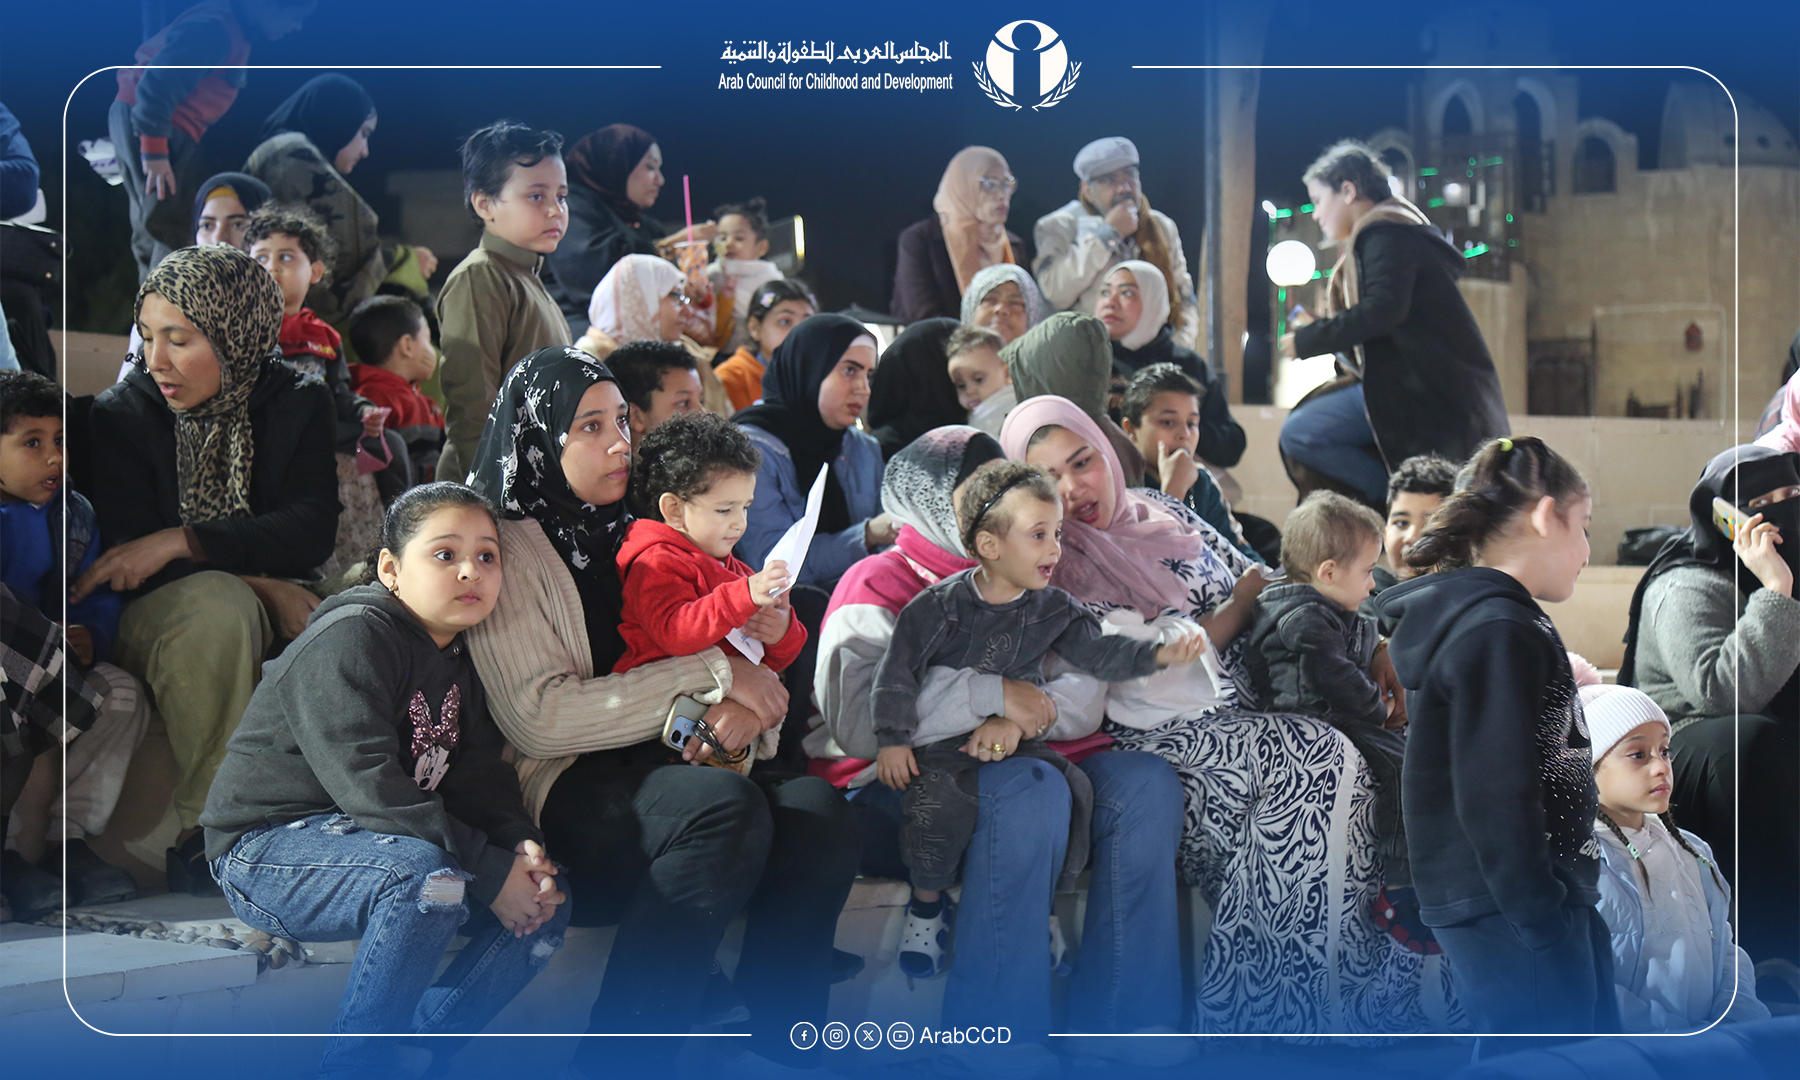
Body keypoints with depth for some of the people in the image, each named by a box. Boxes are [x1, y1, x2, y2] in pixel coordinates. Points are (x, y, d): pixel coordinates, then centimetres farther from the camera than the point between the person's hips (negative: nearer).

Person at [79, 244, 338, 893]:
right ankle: (202, 828, -35)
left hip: (278, 602, 2)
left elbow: (313, 530, -13)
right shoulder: (120, 417, -2)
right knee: (217, 603, -38)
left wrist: (182, 541, -26)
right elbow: (129, 558, -12)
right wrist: (261, 587, -24)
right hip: (162, 616, -2)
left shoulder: (299, 405, 1)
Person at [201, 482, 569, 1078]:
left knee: (546, 901, -3)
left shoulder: (461, 659, 10)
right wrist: (489, 871, -29)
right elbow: (369, 787, -28)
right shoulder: (349, 638, -18)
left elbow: (480, 775, 7)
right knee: (424, 876, -36)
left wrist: (522, 846, -16)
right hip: (269, 849, -9)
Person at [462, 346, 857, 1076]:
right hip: (563, 791, -6)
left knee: (819, 813, -24)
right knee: (726, 807, -35)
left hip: (660, 764, 6)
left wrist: (742, 707, -9)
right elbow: (539, 716, -13)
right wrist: (710, 674, -14)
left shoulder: (630, 535, 19)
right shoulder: (506, 548, -1)